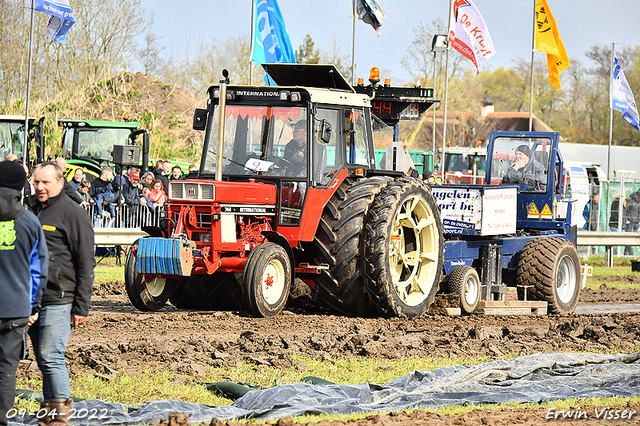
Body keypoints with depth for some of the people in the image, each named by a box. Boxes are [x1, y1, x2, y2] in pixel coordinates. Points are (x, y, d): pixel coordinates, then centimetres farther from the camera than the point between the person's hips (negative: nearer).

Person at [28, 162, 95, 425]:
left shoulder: (73, 215, -5)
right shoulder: (33, 212, 17)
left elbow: (86, 264, -7)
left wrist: (81, 307, -11)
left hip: (58, 301, -7)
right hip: (32, 301, 7)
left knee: (51, 357, -11)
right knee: (44, 360, 9)